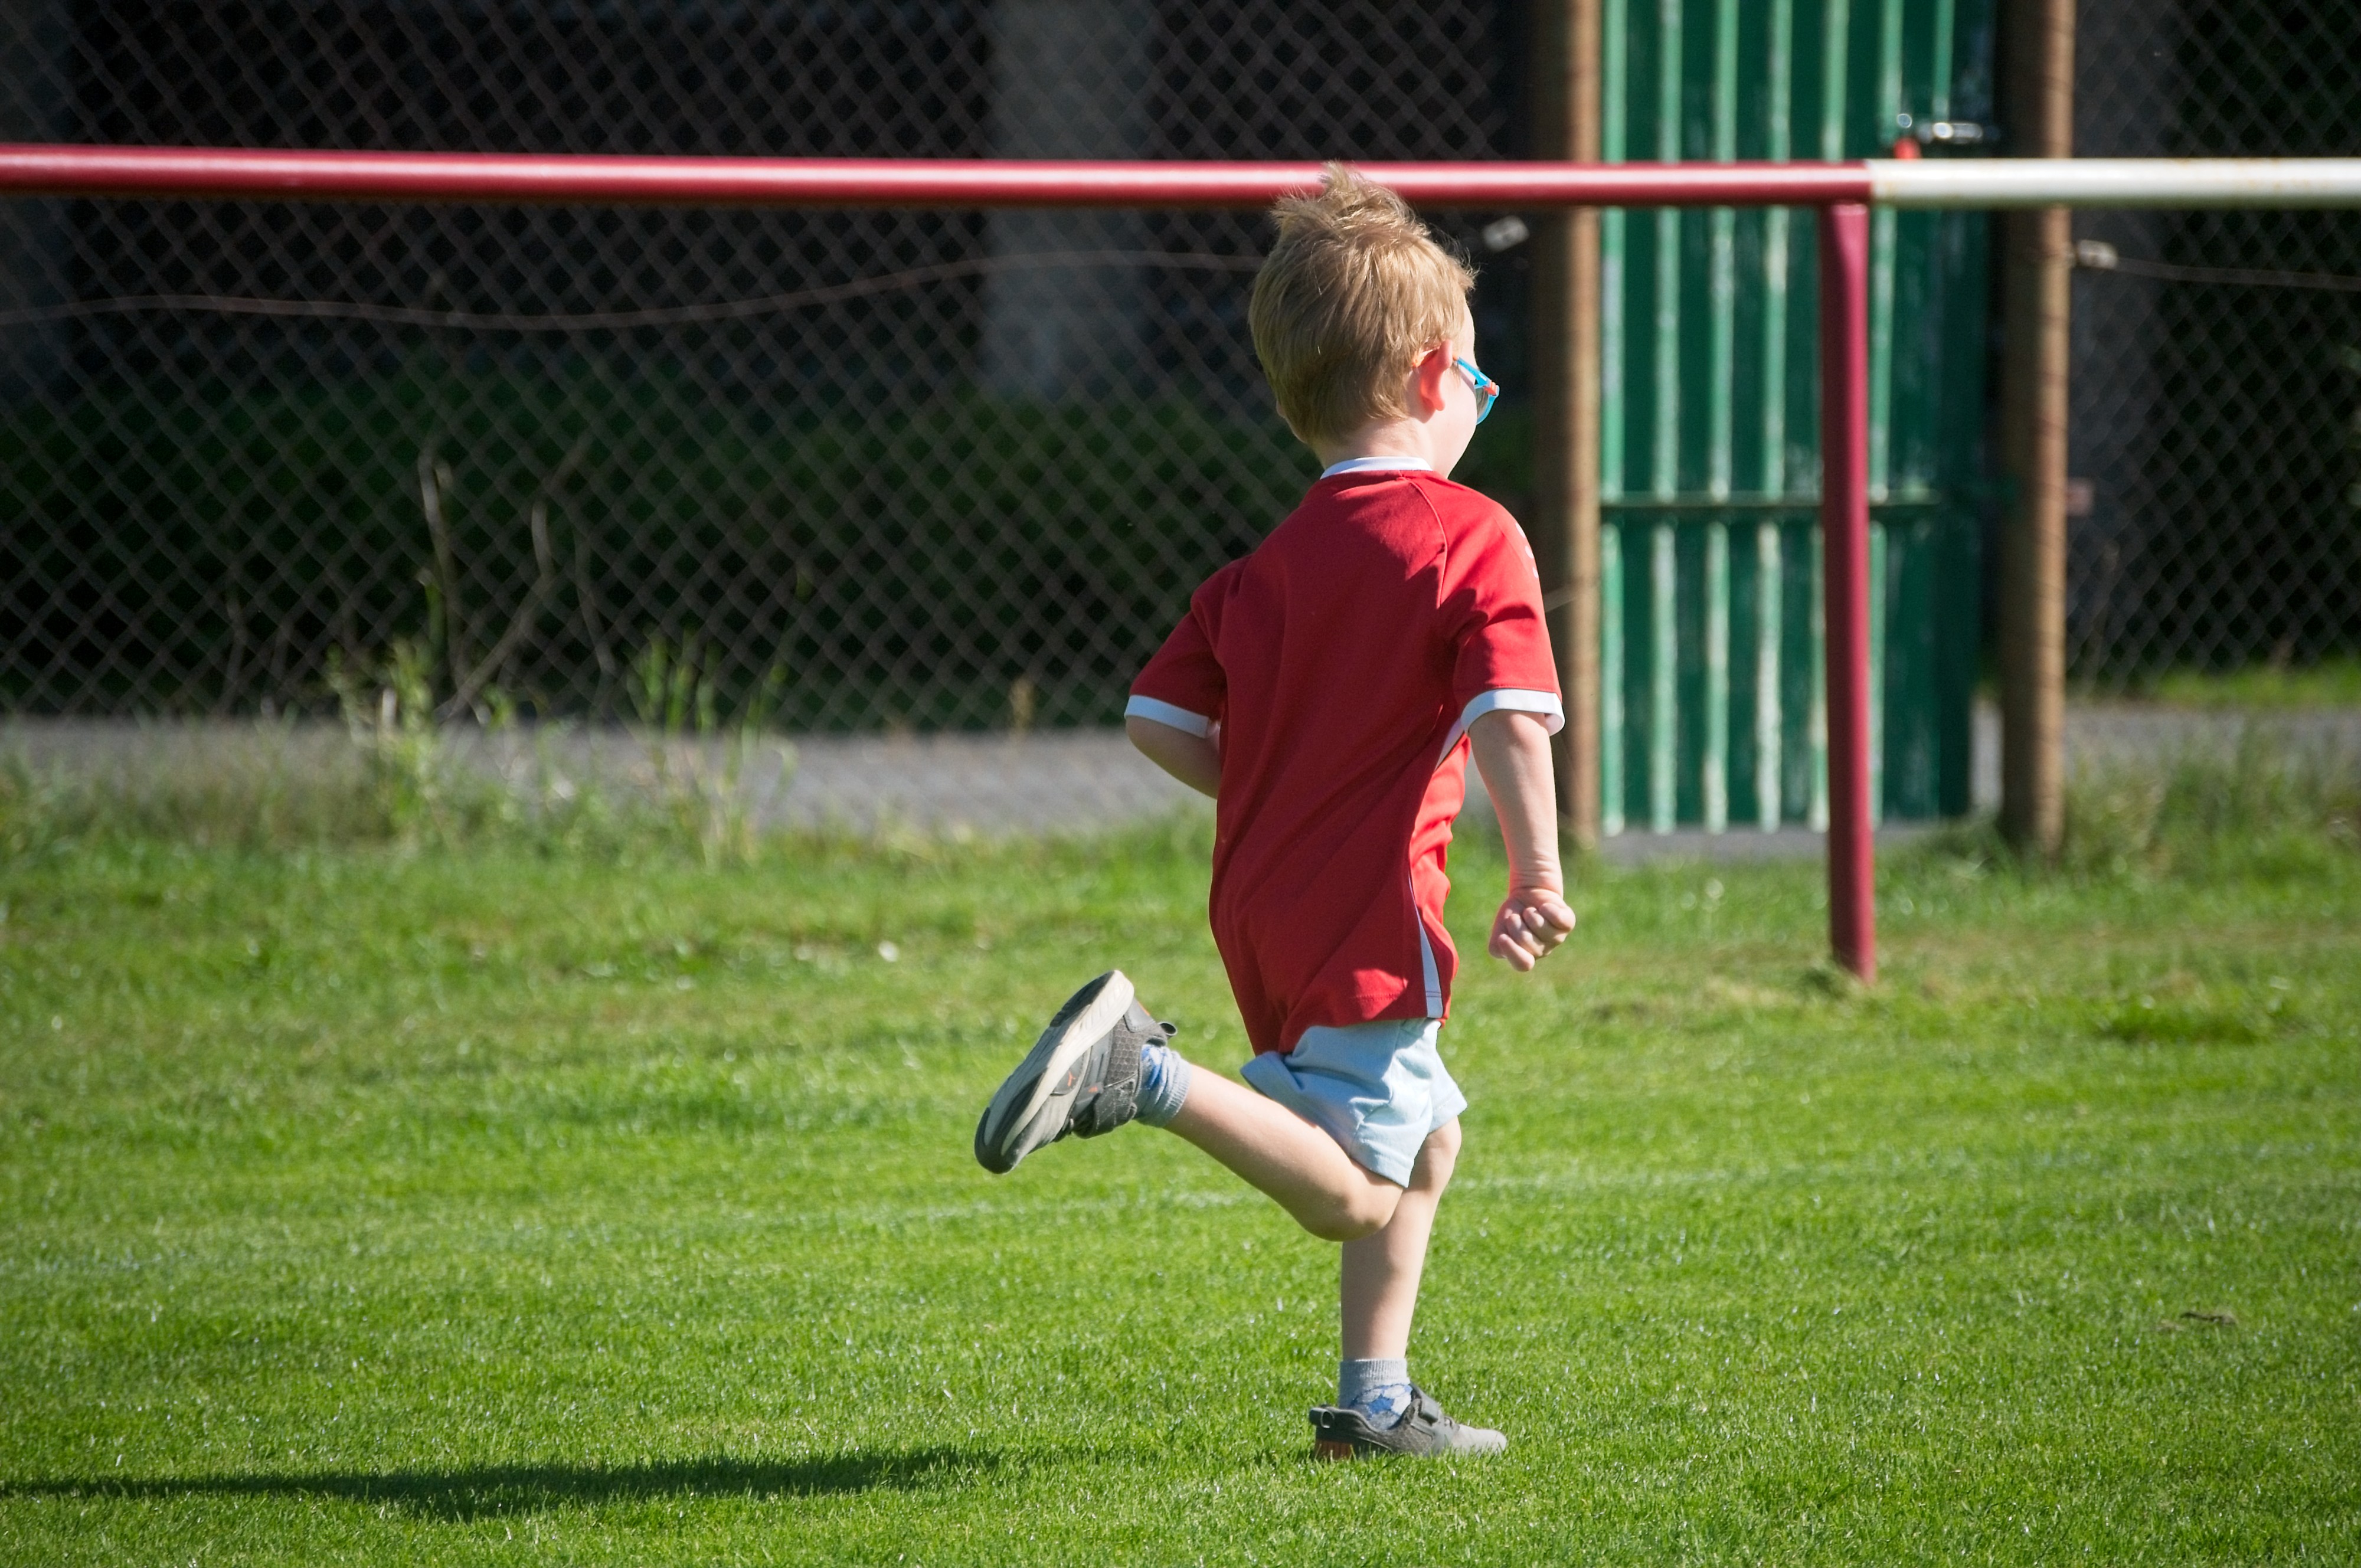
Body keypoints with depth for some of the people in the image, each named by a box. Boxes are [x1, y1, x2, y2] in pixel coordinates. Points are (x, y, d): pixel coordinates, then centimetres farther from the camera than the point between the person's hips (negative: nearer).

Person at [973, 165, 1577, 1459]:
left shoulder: (1265, 568, 11)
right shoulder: (1476, 538, -8)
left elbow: (1158, 721, 8)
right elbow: (1510, 722, -20)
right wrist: (1536, 878, -10)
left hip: (1262, 903, 8)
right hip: (1370, 914, -8)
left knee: (1427, 1134, 22)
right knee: (1355, 1195, -7)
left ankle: (1375, 1401, 21)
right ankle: (1147, 1076, -23)